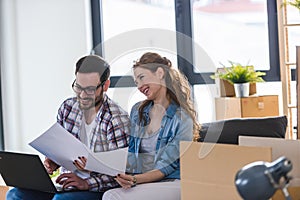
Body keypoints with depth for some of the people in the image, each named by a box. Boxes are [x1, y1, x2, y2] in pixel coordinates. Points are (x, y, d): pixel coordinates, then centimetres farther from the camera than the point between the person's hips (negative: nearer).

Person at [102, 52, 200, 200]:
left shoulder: (183, 119, -4)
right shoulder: (137, 111, 15)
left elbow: (166, 166, -8)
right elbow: (130, 152, 15)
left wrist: (136, 179, -24)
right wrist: (123, 174, -7)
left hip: (171, 183, -5)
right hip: (141, 182, 5)